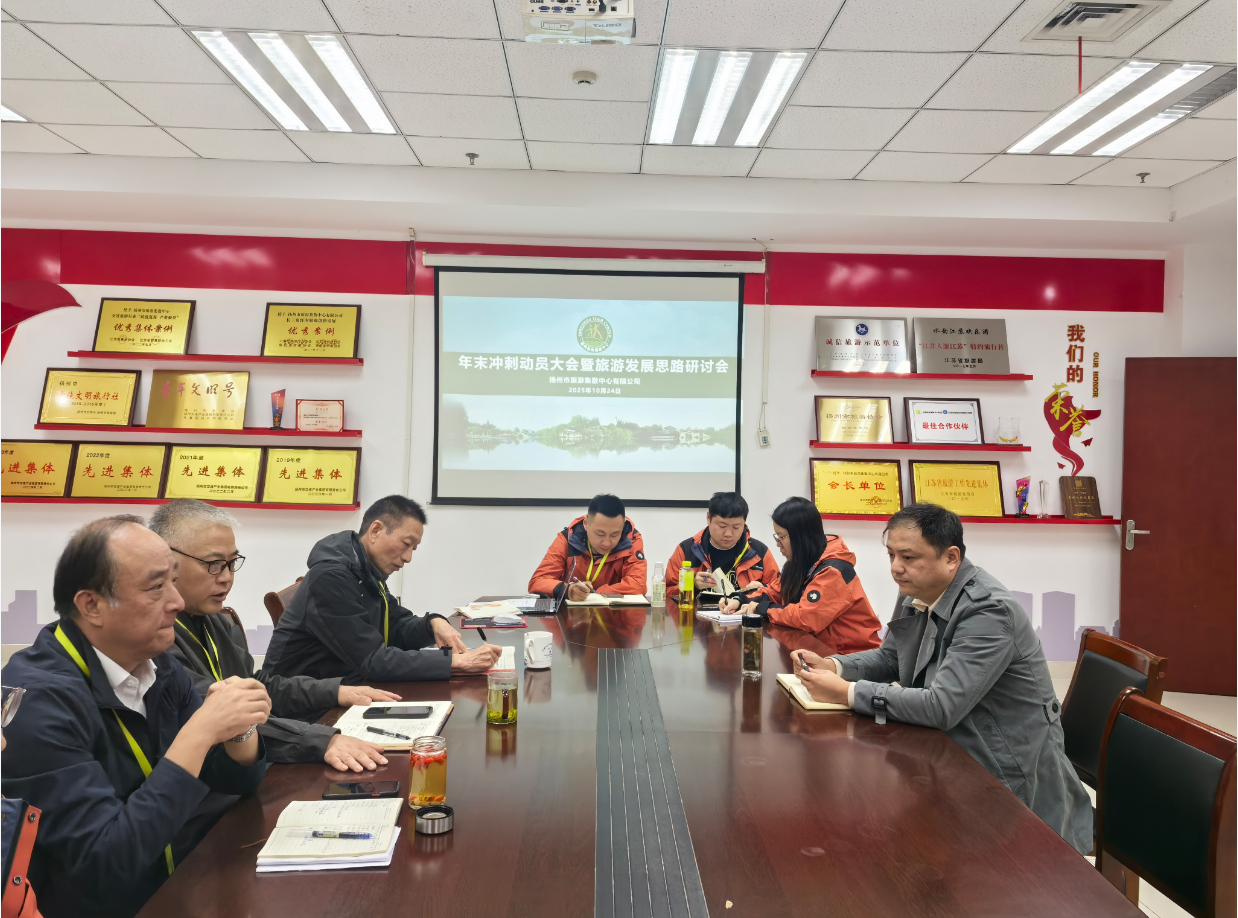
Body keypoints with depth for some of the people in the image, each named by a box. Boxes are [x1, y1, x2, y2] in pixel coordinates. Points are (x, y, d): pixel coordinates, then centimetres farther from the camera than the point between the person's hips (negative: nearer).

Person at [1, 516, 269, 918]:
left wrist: (240, 728, -16)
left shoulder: (155, 663, -1)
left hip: (182, 882, 7)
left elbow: (235, 780, 5)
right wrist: (199, 732, -29)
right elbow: (105, 862, -27)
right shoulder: (38, 698, -22)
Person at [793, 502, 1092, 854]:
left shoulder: (989, 611, -25)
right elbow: (889, 658, 16)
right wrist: (832, 665, -5)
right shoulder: (917, 595, 1)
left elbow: (941, 707, -31)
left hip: (1006, 775, -8)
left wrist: (848, 692, -26)